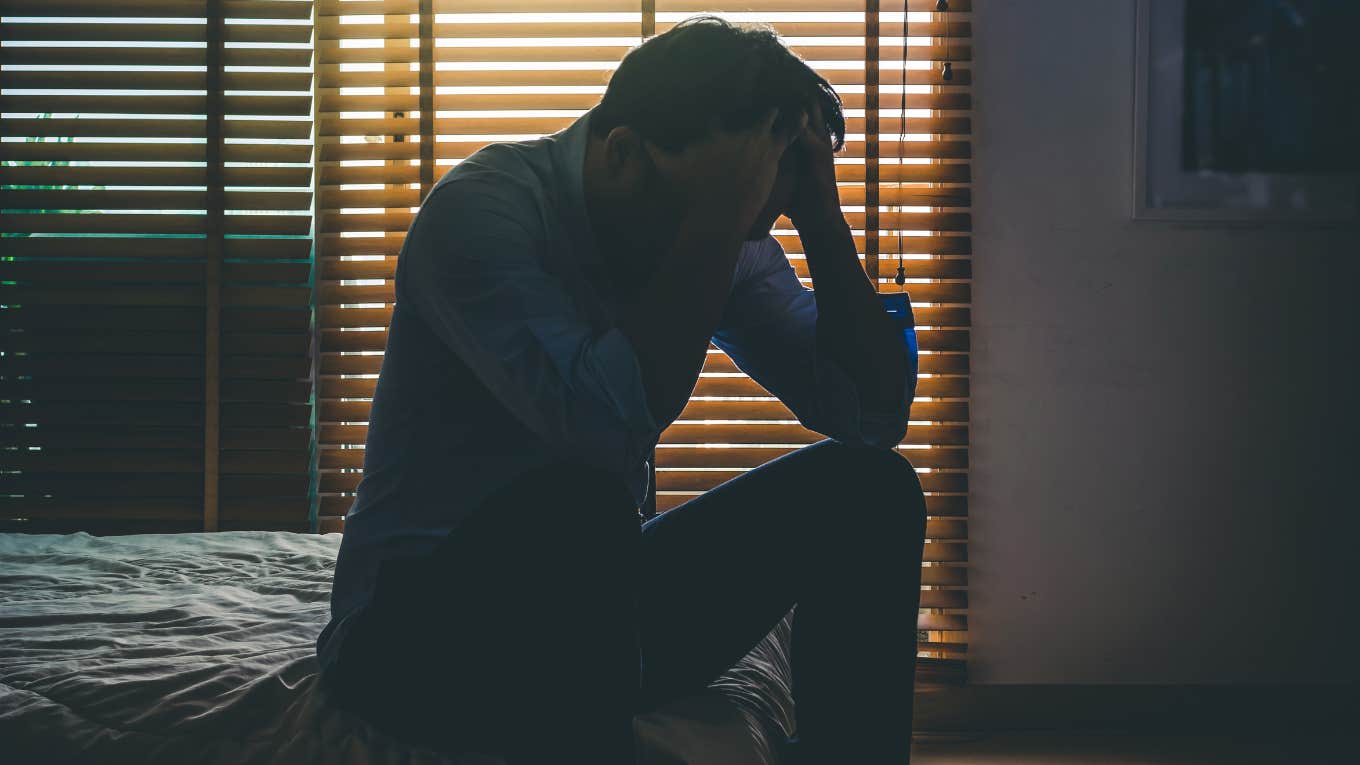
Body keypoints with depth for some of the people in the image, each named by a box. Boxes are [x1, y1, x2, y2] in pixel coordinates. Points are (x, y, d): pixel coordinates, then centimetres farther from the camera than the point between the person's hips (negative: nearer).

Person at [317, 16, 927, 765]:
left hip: (594, 601, 6)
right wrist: (718, 217, -29)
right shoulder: (479, 210, -19)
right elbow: (608, 422, -34)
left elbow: (876, 412, -3)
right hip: (417, 627, -6)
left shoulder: (731, 248, 1)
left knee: (868, 487, -6)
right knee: (578, 500, -37)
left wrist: (819, 212, -12)